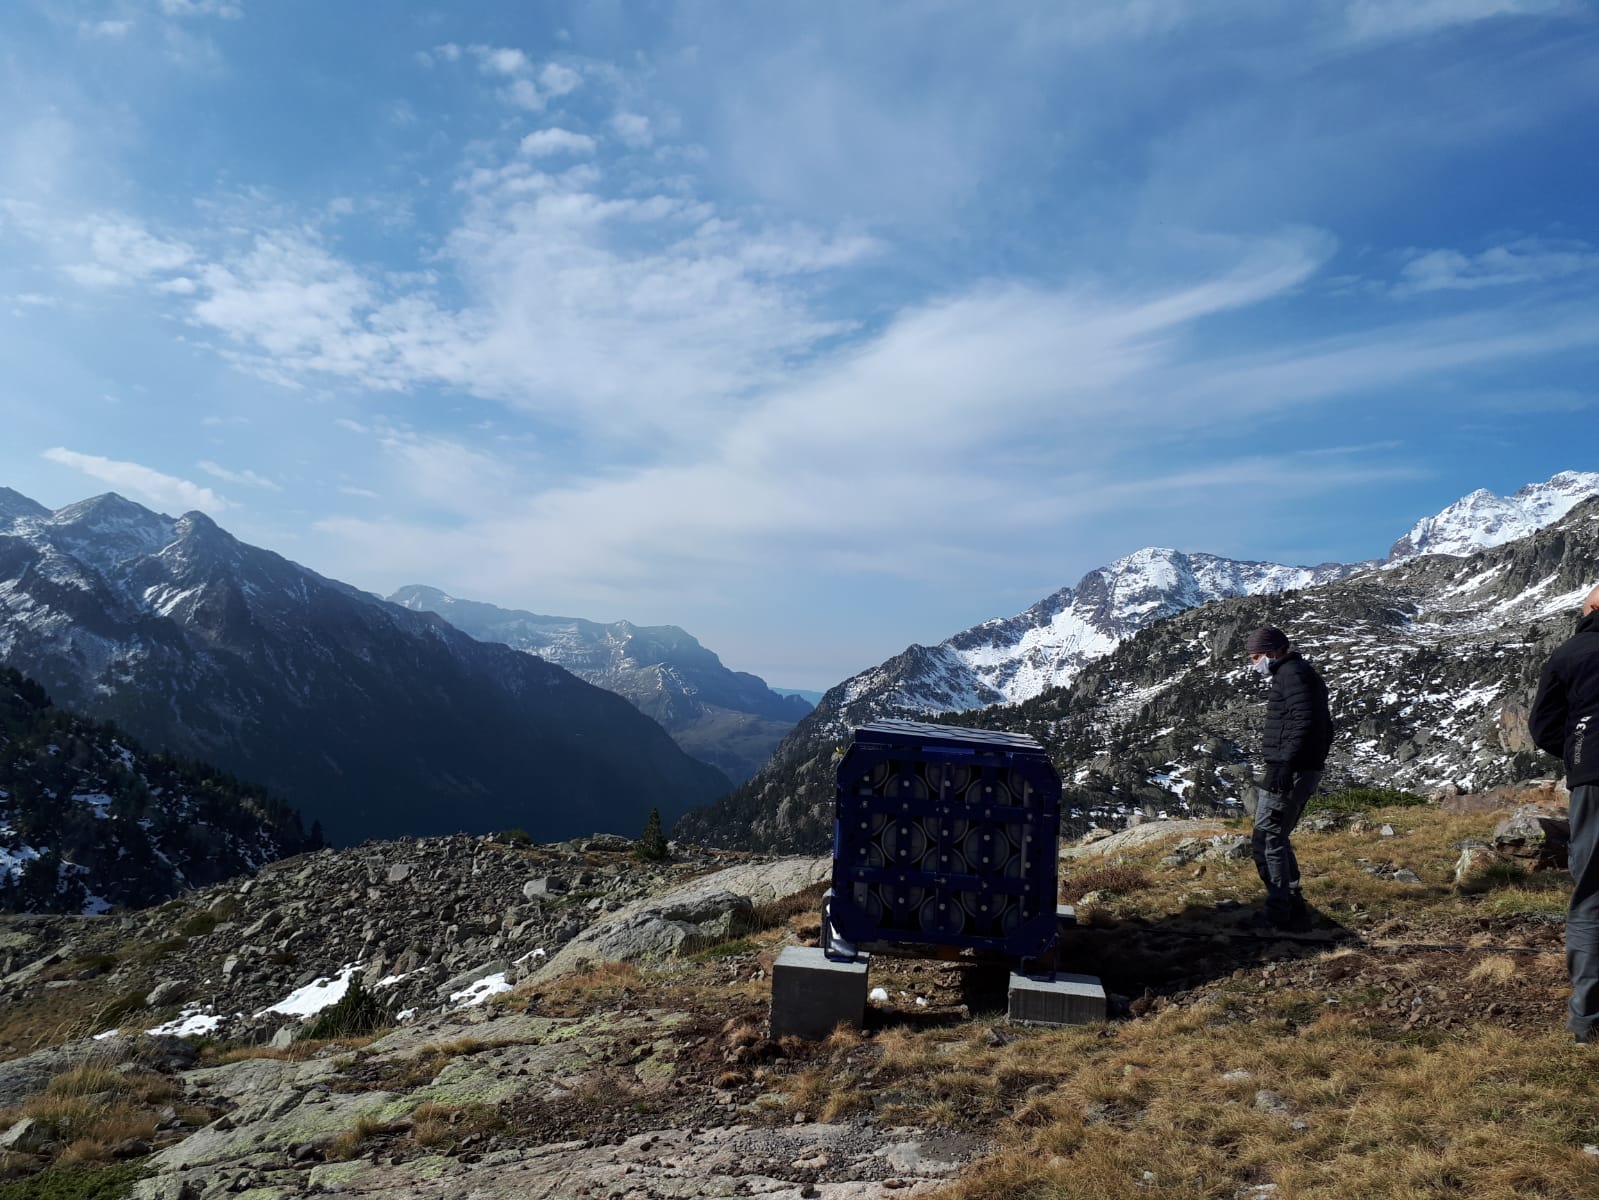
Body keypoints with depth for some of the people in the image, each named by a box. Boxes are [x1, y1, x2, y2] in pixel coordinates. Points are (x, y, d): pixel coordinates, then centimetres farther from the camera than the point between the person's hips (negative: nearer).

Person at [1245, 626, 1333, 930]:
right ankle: (1295, 910, 21)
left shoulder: (1292, 673, -11)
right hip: (1307, 769, 11)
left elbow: (1304, 721, -23)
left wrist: (1286, 764, -27)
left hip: (1289, 770, -11)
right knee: (1277, 838, 17)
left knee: (1267, 839, -7)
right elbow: (1325, 726, 24)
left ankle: (1278, 914, -5)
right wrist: (1316, 761, 26)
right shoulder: (1305, 674, 21)